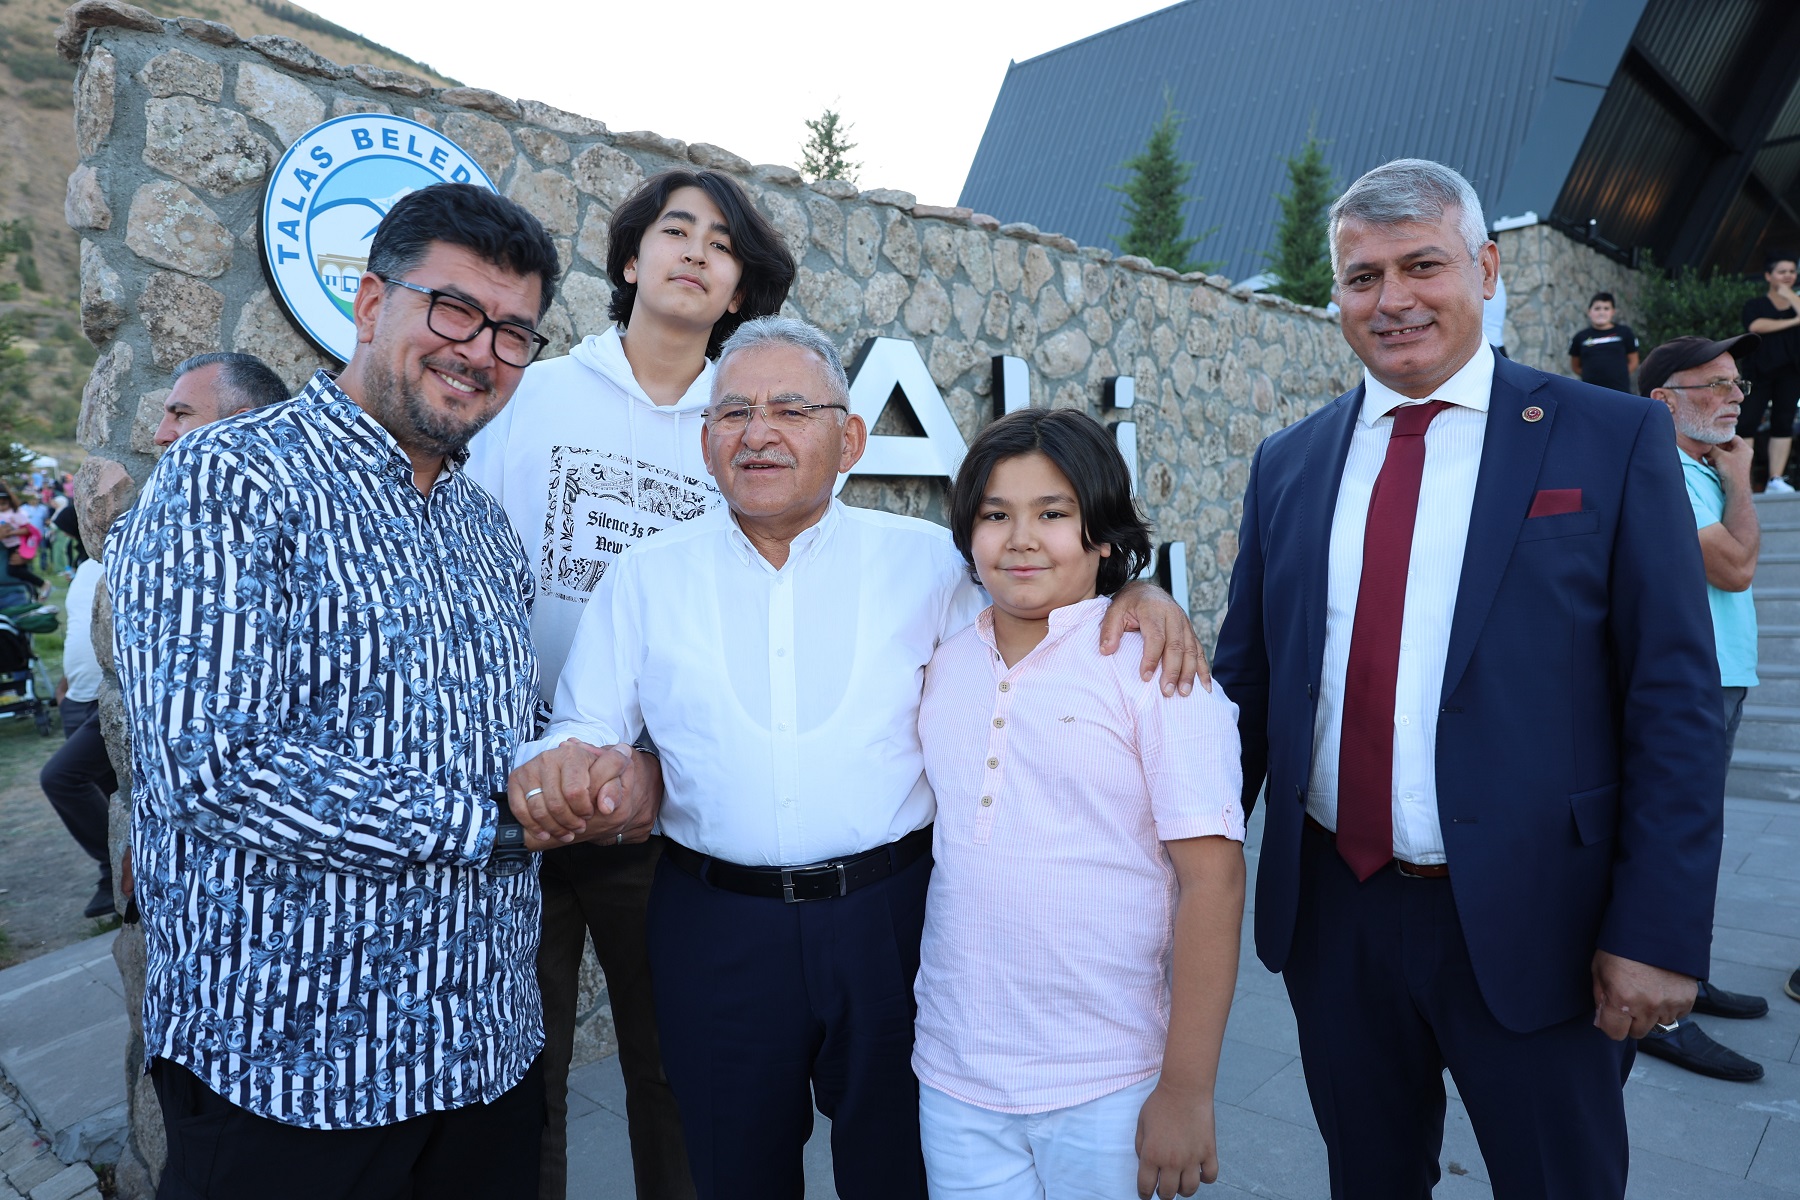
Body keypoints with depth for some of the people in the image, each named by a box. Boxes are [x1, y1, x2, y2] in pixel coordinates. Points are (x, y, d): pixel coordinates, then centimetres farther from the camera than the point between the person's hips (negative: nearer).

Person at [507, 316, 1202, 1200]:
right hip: (716, 926, 1)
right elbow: (583, 729, 2)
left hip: (889, 917, 0)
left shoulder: (923, 559, -1)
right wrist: (555, 760, -21)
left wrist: (1136, 595, -14)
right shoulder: (646, 578, 2)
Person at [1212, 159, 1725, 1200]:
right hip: (1332, 910, 3)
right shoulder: (1289, 464, 5)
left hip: (1531, 923, -2)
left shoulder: (1614, 440, -4)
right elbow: (1247, 683, 7)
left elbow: (1677, 703, -6)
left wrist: (1658, 933, -11)